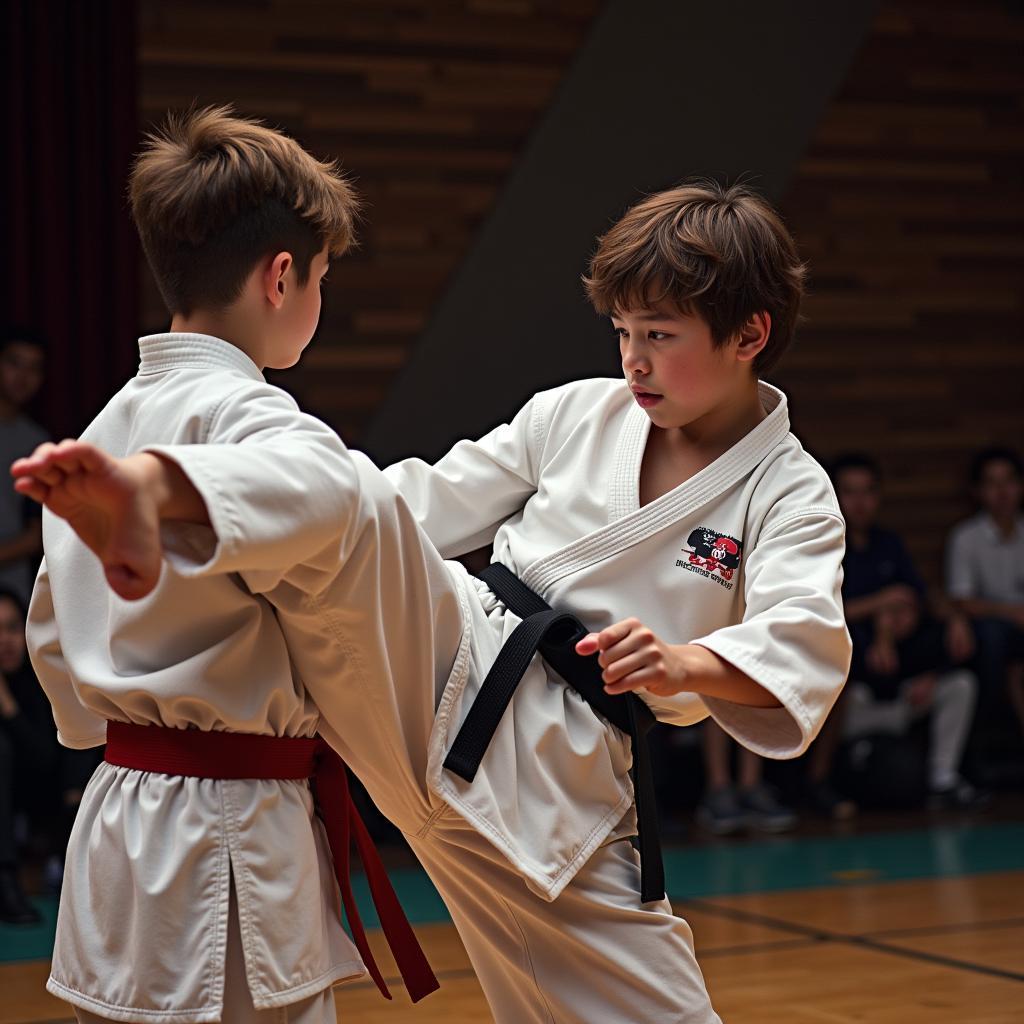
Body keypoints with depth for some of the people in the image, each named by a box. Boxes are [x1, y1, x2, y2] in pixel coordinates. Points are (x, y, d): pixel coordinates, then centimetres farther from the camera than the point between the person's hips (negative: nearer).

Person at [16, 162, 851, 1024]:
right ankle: (146, 484, -58)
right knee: (336, 486, -27)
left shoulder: (790, 495, 1)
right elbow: (428, 501, 15)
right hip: (444, 659, 1)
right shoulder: (578, 413, 11)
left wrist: (684, 664, -36)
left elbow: (805, 649, -16)